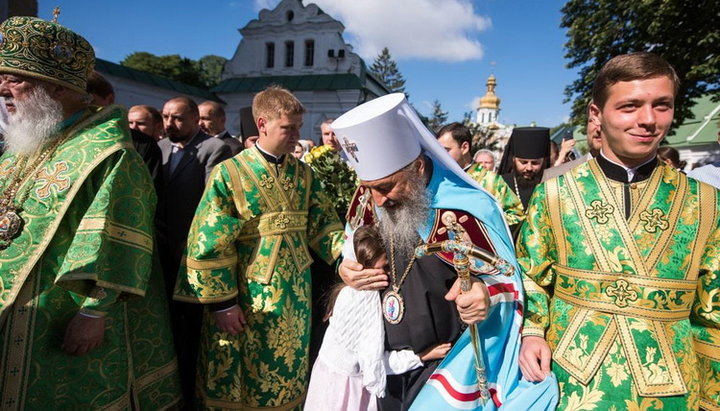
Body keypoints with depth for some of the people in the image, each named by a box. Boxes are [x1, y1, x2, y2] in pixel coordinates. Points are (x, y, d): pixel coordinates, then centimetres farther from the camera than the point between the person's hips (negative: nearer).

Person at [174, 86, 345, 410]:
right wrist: (221, 303, -13)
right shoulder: (229, 174, -11)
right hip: (244, 302, -4)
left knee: (287, 377, 19)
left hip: (294, 299, 5)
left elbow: (322, 225, 4)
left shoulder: (302, 173, 5)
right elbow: (208, 245, -13)